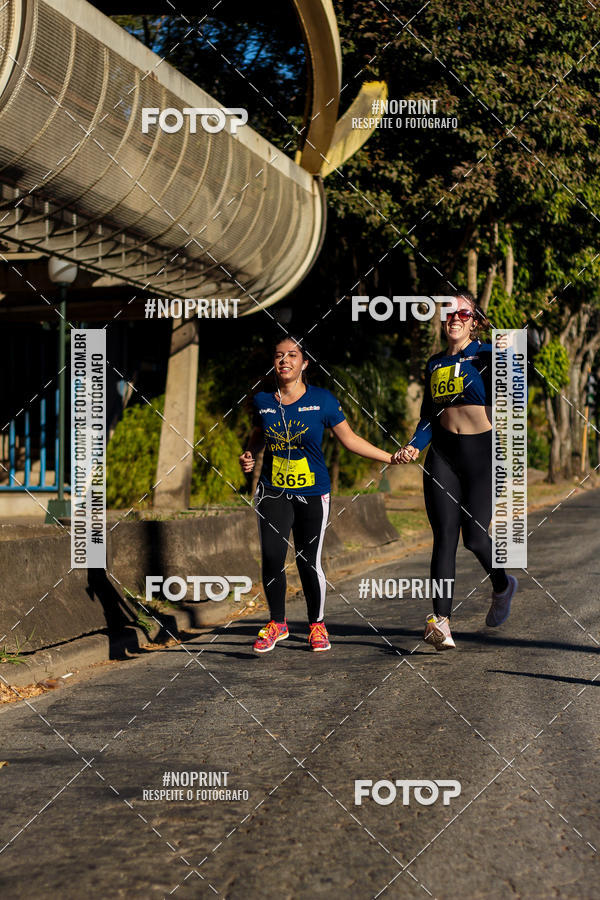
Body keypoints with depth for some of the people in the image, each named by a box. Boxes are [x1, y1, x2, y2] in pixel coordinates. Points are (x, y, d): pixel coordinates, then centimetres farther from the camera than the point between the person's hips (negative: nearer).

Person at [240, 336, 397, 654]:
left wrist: (391, 458, 1)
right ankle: (277, 623, 15)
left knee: (308, 562, -1)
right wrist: (248, 457, 3)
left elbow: (350, 439, 3)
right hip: (273, 491, 2)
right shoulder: (263, 401, 3)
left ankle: (317, 624, 21)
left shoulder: (322, 400, -4)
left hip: (312, 493, -2)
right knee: (271, 559, -6)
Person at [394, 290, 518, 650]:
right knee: (444, 537, -6)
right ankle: (441, 620, -10)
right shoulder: (435, 364, 14)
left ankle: (502, 585, 27)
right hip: (443, 454, 4)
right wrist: (414, 447, 2)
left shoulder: (486, 356, -1)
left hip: (482, 452, -4)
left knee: (475, 537, -6)